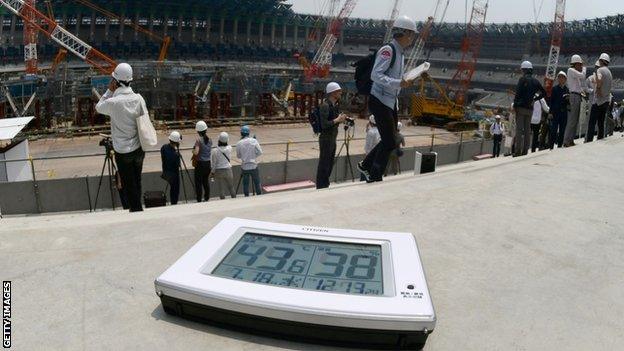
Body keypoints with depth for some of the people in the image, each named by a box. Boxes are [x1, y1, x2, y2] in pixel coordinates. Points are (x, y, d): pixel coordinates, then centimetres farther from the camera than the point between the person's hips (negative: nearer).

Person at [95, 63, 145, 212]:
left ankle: (136, 211, 19)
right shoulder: (139, 98, -8)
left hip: (123, 152, -5)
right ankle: (138, 210, 33)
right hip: (139, 149, 5)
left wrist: (109, 91, -2)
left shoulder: (113, 102, -21)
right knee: (137, 183, 20)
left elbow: (98, 108, 1)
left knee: (129, 186, 10)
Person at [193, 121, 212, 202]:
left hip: (200, 163, -6)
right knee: (206, 181, 18)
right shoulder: (209, 140, 3)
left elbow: (196, 152, -23)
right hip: (208, 163, 6)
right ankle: (207, 198, 24)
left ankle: (199, 200, 5)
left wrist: (193, 150, -2)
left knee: (198, 182, 2)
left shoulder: (199, 140, -15)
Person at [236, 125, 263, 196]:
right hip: (253, 166, 0)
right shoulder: (254, 141, -8)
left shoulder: (239, 143, -6)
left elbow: (238, 156, 4)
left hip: (244, 167, 1)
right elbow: (260, 152, -6)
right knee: (257, 183, 10)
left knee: (245, 184, 10)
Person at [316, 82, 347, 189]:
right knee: (324, 165, -3)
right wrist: (337, 120, -18)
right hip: (326, 138, -9)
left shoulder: (335, 105, 12)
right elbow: (324, 124, -24)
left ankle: (325, 186, 27)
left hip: (333, 138, 9)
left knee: (330, 164, 16)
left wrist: (342, 118, 4)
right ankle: (321, 187, 5)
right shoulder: (325, 106, -16)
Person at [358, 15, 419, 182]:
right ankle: (374, 178, 5)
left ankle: (365, 166, 29)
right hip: (379, 102, -10)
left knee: (389, 141, 13)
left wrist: (405, 82, 7)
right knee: (390, 143, -8)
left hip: (391, 102, 10)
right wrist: (399, 83, -29)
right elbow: (375, 75, -24)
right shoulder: (388, 50, -15)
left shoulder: (400, 53, 15)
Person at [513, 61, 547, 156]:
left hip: (521, 107, -5)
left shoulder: (523, 79, -5)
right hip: (530, 108, 6)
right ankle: (525, 151, 9)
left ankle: (518, 151, -12)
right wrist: (535, 98, 20)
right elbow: (544, 93, 17)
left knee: (519, 129, -7)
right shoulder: (535, 81, 12)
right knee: (527, 130, 8)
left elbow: (518, 93, -12)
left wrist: (515, 105, -9)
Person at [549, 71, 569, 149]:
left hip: (564, 112, 4)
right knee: (554, 130, -7)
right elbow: (551, 101, -1)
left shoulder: (567, 89, 11)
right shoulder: (555, 88, 2)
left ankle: (560, 146, 10)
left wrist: (568, 99, -8)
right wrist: (551, 112, -8)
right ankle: (551, 146, -5)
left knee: (562, 131, 5)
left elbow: (568, 103, 14)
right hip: (556, 112, -4)